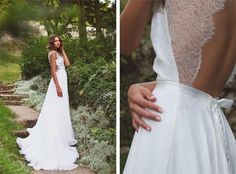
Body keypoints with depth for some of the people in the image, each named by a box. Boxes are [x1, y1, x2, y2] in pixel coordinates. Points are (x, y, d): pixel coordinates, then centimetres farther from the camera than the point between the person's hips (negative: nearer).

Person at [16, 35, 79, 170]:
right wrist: (58, 87, -22)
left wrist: (63, 50, 10)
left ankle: (61, 136, 26)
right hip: (58, 82, -10)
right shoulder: (53, 53, -12)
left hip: (62, 81, 10)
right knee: (57, 112, -6)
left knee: (61, 112, 16)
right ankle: (56, 140, -1)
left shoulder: (59, 53, 16)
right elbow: (53, 71, -17)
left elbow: (67, 63, 5)